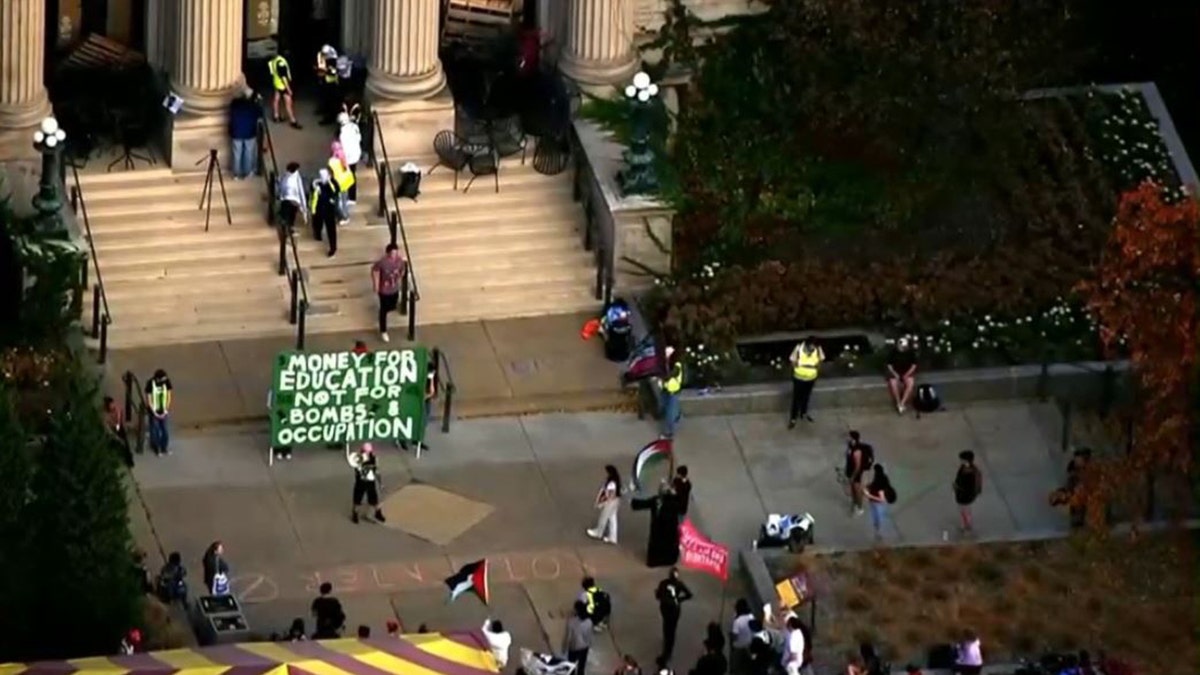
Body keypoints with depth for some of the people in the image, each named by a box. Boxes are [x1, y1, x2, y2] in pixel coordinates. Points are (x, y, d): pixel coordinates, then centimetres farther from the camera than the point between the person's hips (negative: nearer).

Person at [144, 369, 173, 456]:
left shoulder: (167, 381, -12)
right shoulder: (150, 383, -22)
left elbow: (168, 396, -3)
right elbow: (148, 399, -16)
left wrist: (166, 410, -8)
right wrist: (154, 413, -15)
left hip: (164, 411, 3)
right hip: (154, 411, -3)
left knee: (166, 429, 11)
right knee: (155, 430, 9)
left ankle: (165, 448, 29)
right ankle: (156, 448, 27)